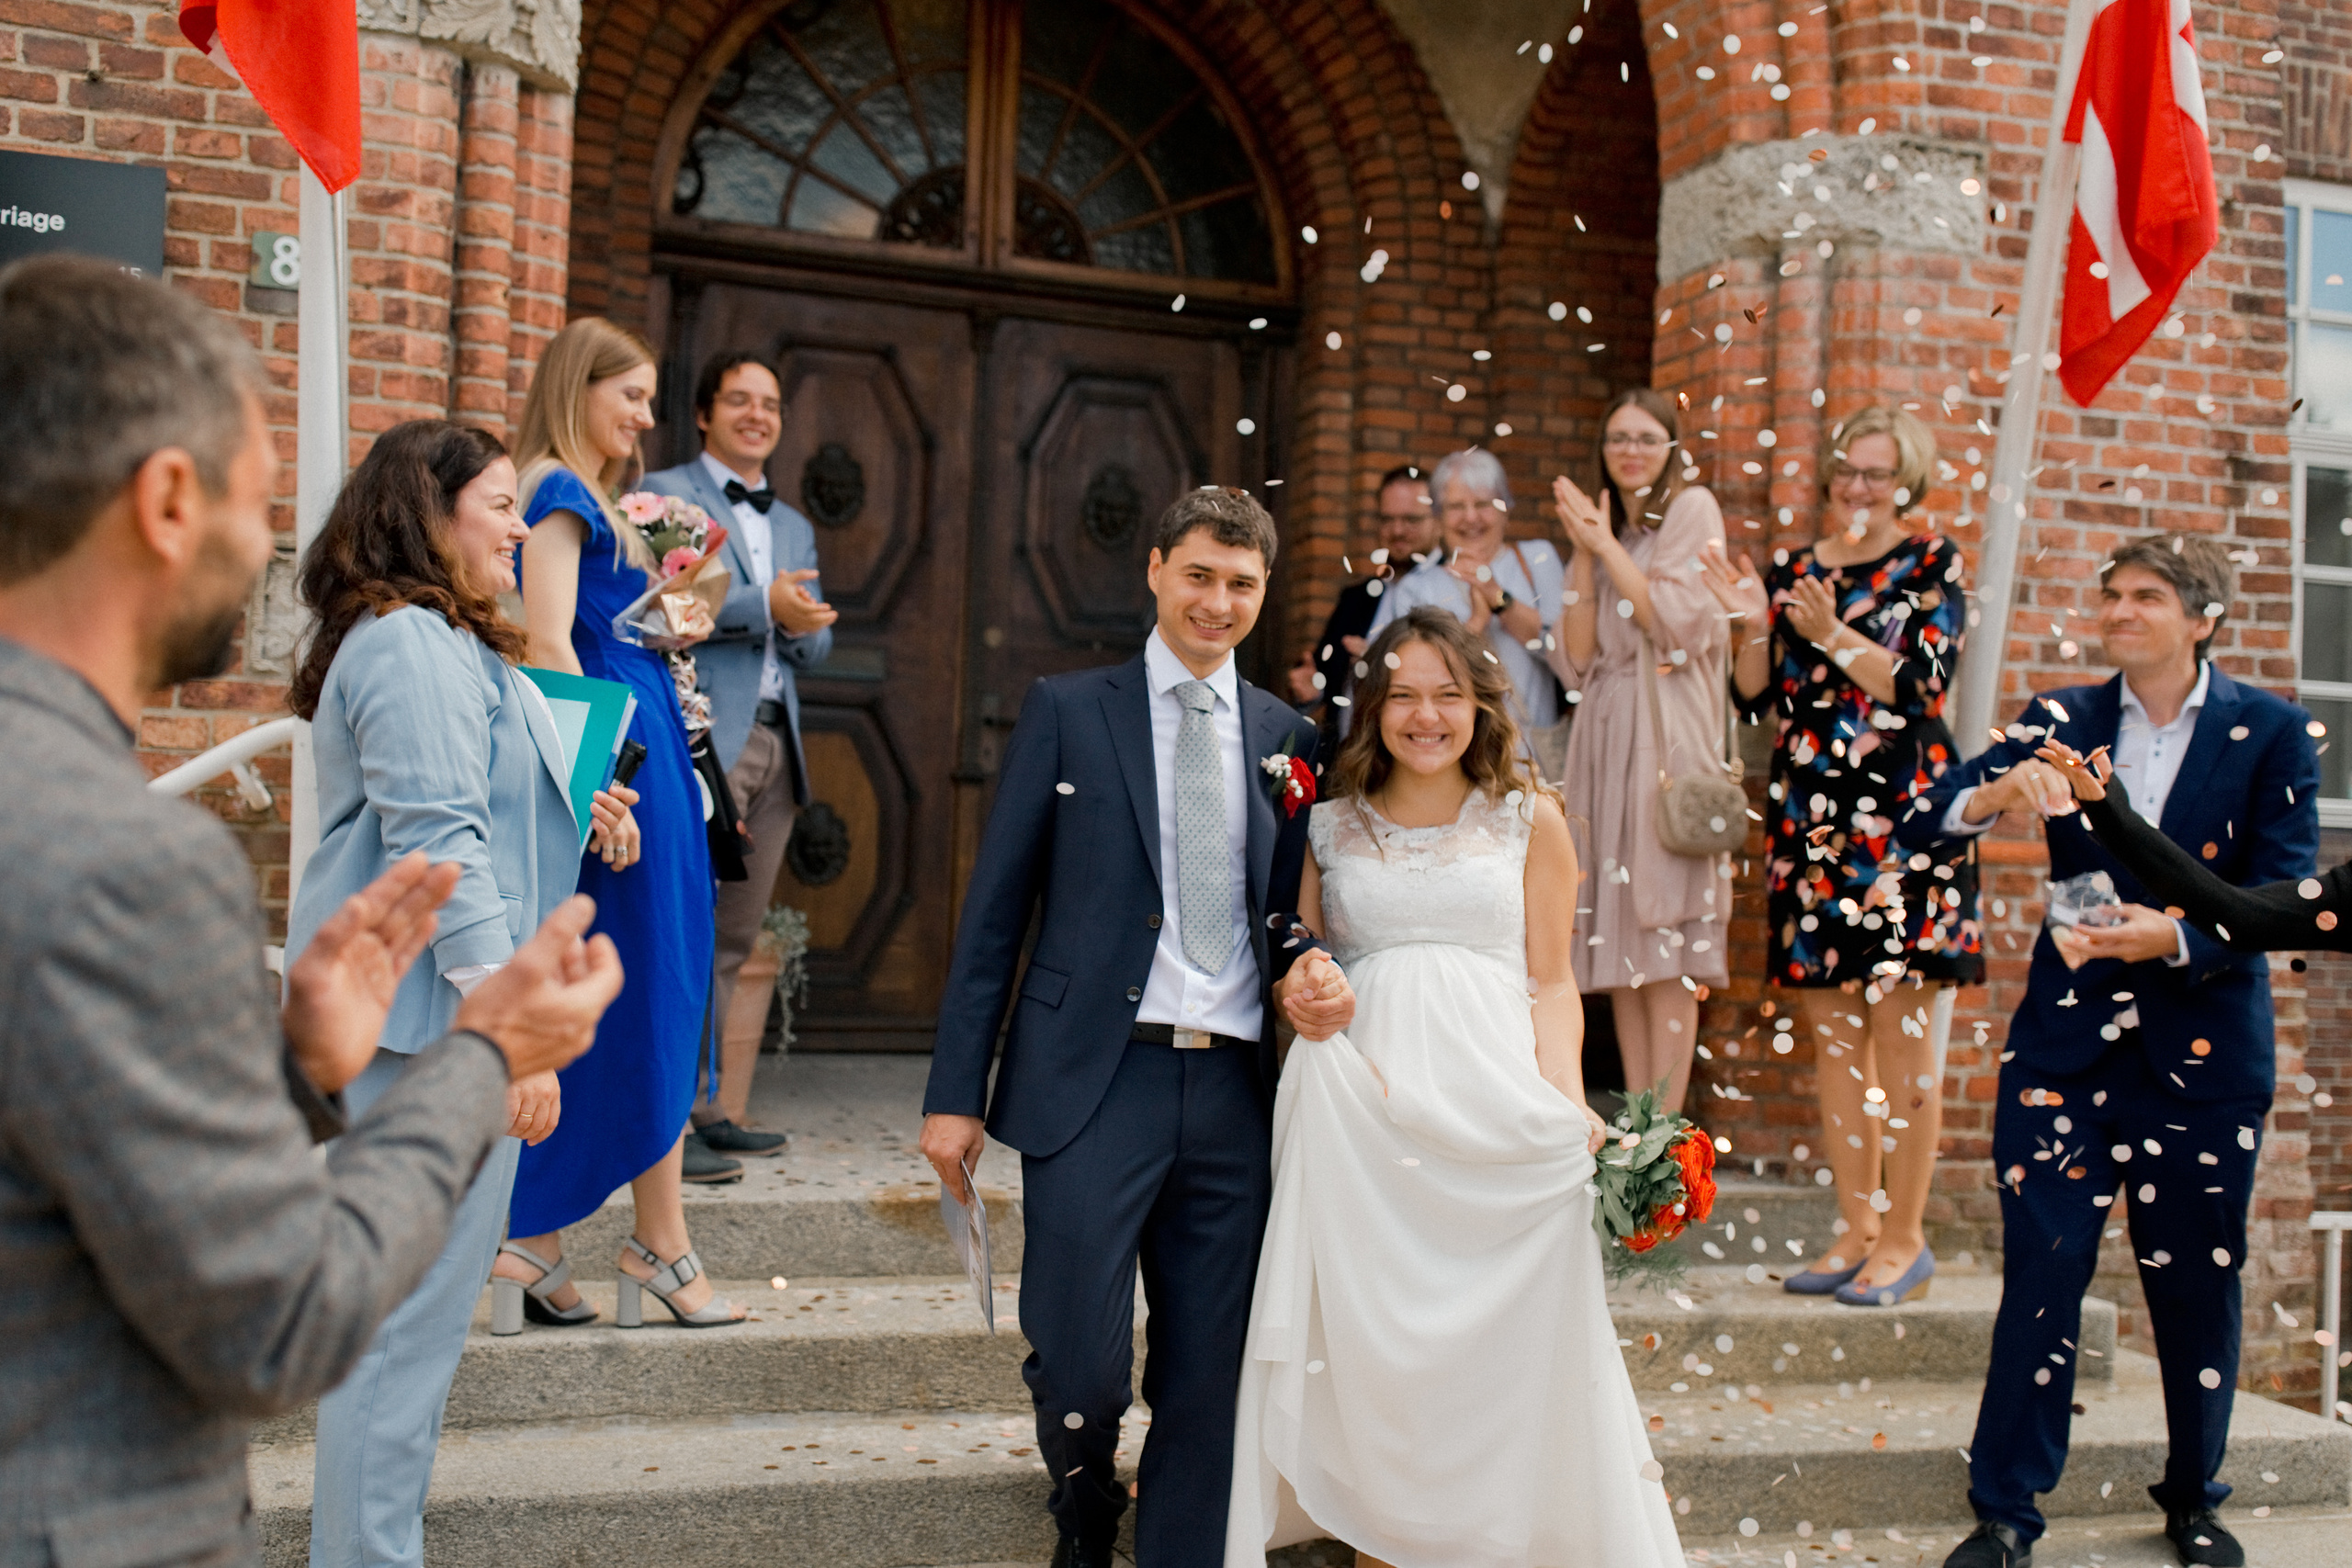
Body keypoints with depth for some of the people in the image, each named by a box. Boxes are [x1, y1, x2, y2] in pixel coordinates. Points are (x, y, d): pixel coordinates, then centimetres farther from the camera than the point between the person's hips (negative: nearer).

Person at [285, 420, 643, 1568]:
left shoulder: (428, 639, 19)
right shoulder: (415, 647, -15)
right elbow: (437, 848, -22)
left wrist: (571, 821, 16)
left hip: (393, 1010, 11)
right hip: (427, 1016, -11)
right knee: (414, 1309, -5)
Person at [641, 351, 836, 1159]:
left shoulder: (796, 528, 25)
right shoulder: (664, 494, 4)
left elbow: (815, 644, 20)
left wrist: (803, 624, -3)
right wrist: (764, 607, -16)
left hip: (776, 743, 7)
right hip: (703, 735, -7)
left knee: (738, 935, 8)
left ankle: (722, 1105, 12)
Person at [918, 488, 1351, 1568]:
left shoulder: (1285, 737, 12)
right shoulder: (1067, 711, 3)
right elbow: (993, 913, 1)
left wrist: (1307, 972, -5)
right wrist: (955, 1092, -4)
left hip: (1233, 1088, 3)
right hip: (1094, 1083, -3)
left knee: (1209, 1378, 7)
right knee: (1079, 1366, -3)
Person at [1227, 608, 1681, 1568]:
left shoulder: (1530, 820, 11)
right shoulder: (1328, 826, 13)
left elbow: (1552, 981, 9)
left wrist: (1567, 1098, -6)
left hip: (1493, 1097, 0)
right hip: (1361, 1104, 1)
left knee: (1501, 1336, 1)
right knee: (1366, 1336, 2)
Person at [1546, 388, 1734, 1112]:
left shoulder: (1692, 508, 3)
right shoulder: (1601, 527, 19)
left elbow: (1681, 622, -10)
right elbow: (1575, 662, 9)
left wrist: (1607, 546, -5)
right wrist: (1584, 554, 1)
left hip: (1668, 739, -5)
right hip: (1604, 740, 6)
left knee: (1666, 940, -9)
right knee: (1620, 941, 3)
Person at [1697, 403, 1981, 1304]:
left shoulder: (1931, 563, 4)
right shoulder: (1795, 569, 15)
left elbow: (1919, 684, -7)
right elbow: (1758, 699, 12)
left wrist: (1831, 633, -18)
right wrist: (1756, 624, -4)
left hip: (1899, 816, -4)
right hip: (1808, 816, 5)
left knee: (1897, 1024, -4)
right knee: (1829, 1030, 6)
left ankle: (1905, 1237, 5)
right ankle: (1857, 1227, 16)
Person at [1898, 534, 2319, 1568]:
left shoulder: (2270, 733, 1)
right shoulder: (2060, 723, 4)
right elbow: (1917, 826, -4)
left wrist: (2177, 937, -24)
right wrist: (1994, 796, -25)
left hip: (2205, 1048, 0)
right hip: (2067, 1044, 0)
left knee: (2198, 1283, 10)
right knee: (2040, 1277, -2)